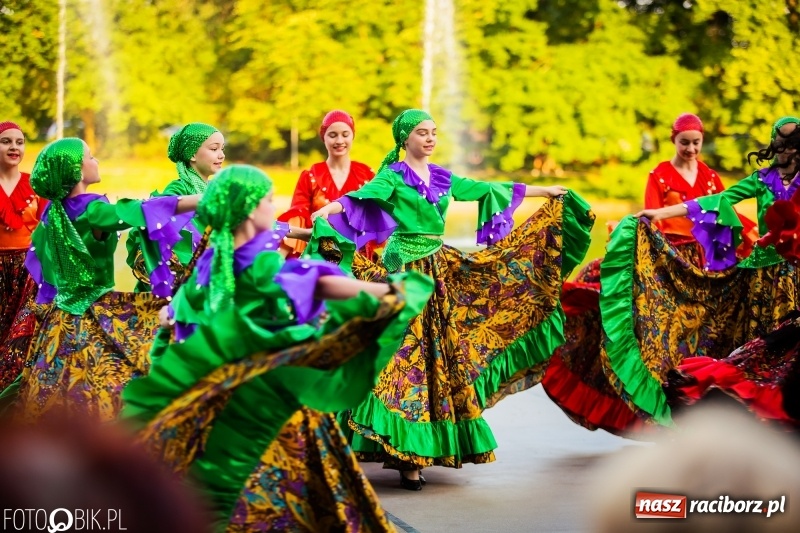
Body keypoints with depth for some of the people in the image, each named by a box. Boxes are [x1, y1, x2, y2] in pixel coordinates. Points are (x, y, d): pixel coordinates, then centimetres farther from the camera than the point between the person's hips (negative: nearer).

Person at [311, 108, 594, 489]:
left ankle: (411, 455, 12)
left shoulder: (443, 178, 14)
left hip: (439, 270, 7)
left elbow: (487, 190, 20)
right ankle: (406, 451, -8)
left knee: (440, 353, 5)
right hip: (404, 269, -6)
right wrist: (327, 211, -41)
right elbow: (361, 197, -20)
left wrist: (546, 192, 25)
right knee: (407, 355, -9)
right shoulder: (393, 176, -3)